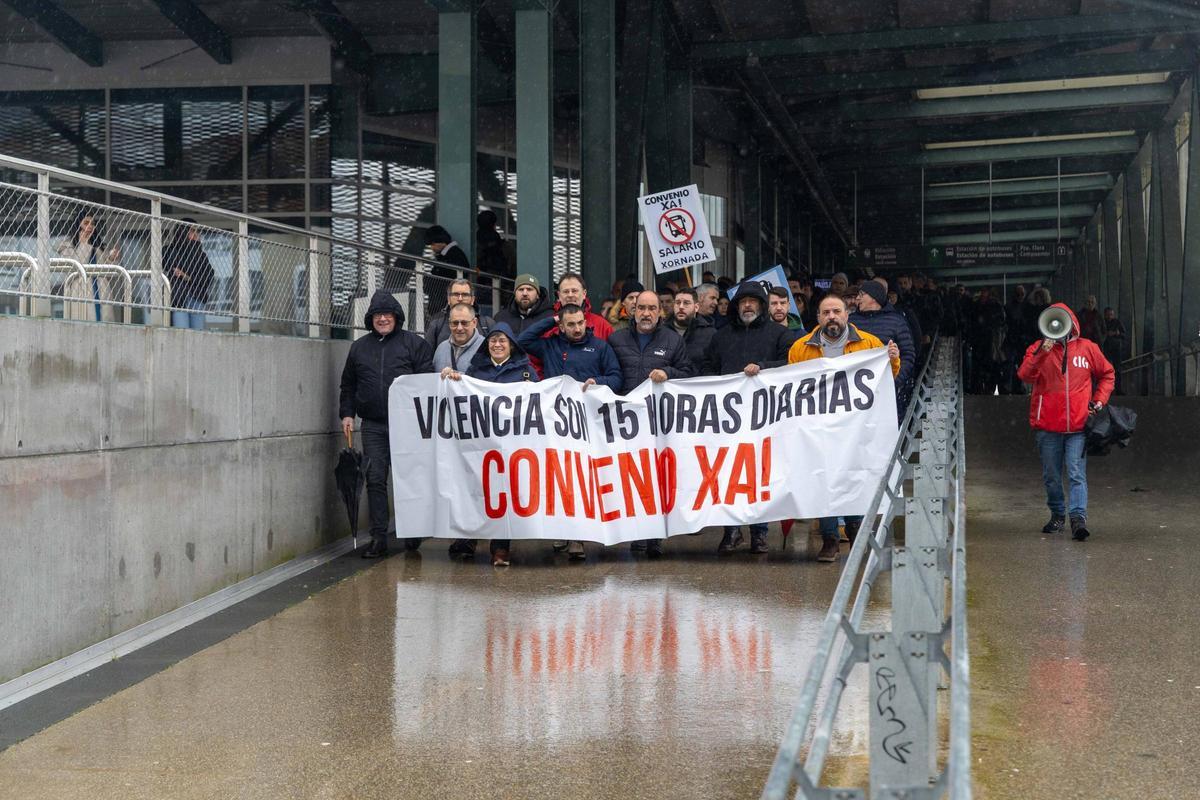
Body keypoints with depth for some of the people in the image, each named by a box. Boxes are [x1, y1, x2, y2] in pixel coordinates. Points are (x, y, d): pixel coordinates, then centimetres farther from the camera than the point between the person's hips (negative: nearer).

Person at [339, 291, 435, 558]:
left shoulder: (414, 344, 3)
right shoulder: (359, 347, 16)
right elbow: (348, 385, 22)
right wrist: (347, 413, 12)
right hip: (372, 426, 3)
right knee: (375, 480, -1)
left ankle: (412, 535, 16)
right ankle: (378, 538, 2)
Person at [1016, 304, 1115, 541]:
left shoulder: (1087, 348, 7)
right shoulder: (1038, 348, 4)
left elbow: (1106, 373, 20)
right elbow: (1025, 375, -12)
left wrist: (1100, 400, 7)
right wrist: (1042, 353, -24)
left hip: (1078, 425, -1)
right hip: (1047, 426, 1)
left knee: (1077, 474, -12)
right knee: (1051, 475, 11)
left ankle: (1078, 517, -18)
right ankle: (1058, 514, 27)